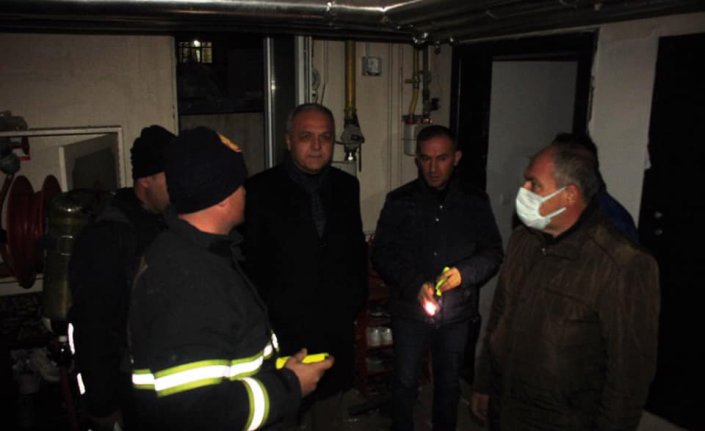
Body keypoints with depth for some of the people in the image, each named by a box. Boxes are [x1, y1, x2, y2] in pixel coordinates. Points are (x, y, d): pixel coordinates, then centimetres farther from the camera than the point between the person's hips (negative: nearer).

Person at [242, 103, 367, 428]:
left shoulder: (346, 186, 5)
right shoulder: (261, 189, -9)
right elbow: (250, 259, -7)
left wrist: (357, 297, 8)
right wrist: (263, 314, -8)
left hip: (336, 331, 4)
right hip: (284, 331, -4)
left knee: (328, 414, 18)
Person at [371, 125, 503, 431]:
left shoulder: (475, 203, 1)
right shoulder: (399, 201, -2)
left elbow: (493, 253, 1)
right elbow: (381, 253, -5)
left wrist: (464, 273, -19)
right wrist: (414, 285, -20)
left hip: (458, 312, 1)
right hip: (410, 310, -1)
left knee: (449, 384, 17)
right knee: (405, 383, 9)